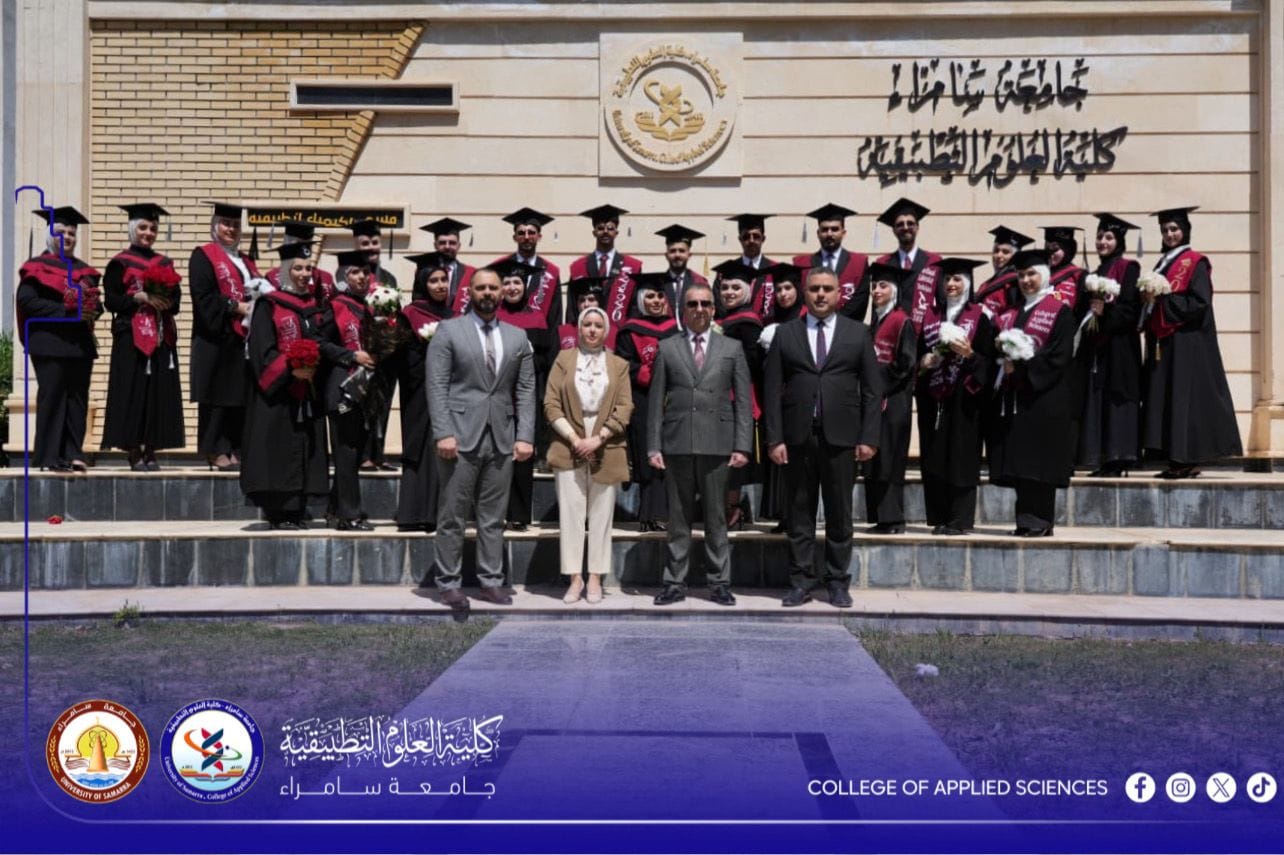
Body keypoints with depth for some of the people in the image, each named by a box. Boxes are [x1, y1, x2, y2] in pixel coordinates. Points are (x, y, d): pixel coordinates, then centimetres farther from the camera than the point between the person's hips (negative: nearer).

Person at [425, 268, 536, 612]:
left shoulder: (517, 337, 13)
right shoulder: (448, 331, 3)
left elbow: (525, 390, 10)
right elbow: (436, 386, -4)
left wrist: (525, 436, 0)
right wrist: (443, 433, -13)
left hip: (503, 439, 3)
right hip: (461, 436, -3)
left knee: (493, 518, 7)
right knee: (452, 516, 2)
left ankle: (491, 581, 14)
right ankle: (448, 583, 11)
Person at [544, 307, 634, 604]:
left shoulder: (619, 365, 10)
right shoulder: (564, 359, 9)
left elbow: (625, 408, 2)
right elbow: (551, 404, 2)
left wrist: (597, 439, -10)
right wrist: (574, 439, -9)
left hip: (606, 452, 0)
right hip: (569, 449, 0)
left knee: (601, 515, 3)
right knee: (570, 514, -1)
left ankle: (595, 578, 8)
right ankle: (574, 578, 5)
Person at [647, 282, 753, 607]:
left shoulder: (732, 349, 11)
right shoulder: (667, 348, 10)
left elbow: (743, 401, 7)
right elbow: (655, 400, 7)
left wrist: (742, 446, -2)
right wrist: (653, 446, -1)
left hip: (717, 443, 0)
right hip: (677, 443, 0)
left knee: (716, 517, 5)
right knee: (678, 517, 6)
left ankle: (719, 583, 13)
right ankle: (675, 582, 13)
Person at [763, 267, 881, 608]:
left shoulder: (858, 333, 7)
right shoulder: (785, 333, 7)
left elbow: (872, 389, 5)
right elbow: (772, 390, 3)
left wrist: (869, 438, -3)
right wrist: (774, 439, -5)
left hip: (841, 437, 0)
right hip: (797, 436, 0)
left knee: (840, 512, 6)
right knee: (799, 511, 5)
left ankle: (838, 582, 16)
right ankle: (801, 580, 15)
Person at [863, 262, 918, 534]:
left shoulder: (902, 322, -8)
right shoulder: (875, 322, 16)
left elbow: (905, 362, -15)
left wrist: (881, 387, -12)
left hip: (893, 400, -8)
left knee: (889, 459, -7)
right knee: (874, 460, 7)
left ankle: (893, 520, -3)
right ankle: (882, 518, 12)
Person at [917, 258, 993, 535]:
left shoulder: (979, 317, 2)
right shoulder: (931, 315, 14)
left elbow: (988, 361, -1)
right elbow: (919, 351, 16)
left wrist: (968, 354, -19)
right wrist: (924, 361, -4)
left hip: (964, 397, -4)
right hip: (932, 397, 4)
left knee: (961, 457, -5)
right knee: (933, 458, 3)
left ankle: (959, 520, 0)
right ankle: (939, 518, 9)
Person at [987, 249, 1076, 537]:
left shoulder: (1059, 311, -1)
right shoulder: (1012, 313, 20)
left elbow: (1058, 356, -10)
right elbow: (997, 344, 18)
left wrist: (1021, 366, -16)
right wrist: (999, 346, -4)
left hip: (1043, 397, -6)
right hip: (1011, 399, 6)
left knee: (1037, 462, -7)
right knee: (1018, 464, 5)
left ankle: (1040, 522, -2)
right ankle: (1026, 521, 11)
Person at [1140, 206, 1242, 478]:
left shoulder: (1195, 262, -4)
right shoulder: (1163, 263, 19)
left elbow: (1199, 302, -14)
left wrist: (1162, 299, -15)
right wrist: (1148, 298, 1)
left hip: (1186, 342, -8)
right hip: (1162, 342, 8)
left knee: (1185, 397, -9)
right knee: (1163, 399, 4)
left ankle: (1190, 461, -6)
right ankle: (1175, 460, 7)